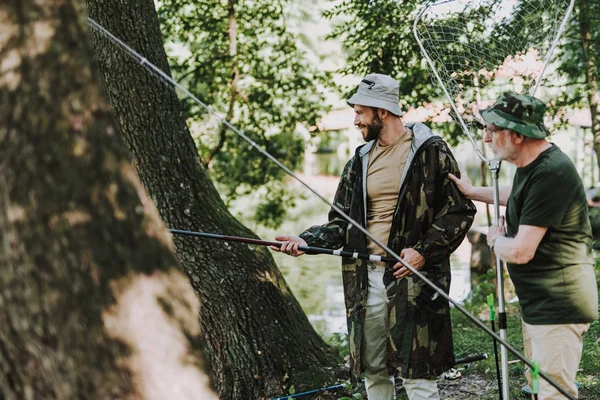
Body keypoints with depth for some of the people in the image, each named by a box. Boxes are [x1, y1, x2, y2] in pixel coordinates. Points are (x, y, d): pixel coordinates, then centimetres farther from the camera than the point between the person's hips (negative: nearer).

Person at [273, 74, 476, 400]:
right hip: (366, 277, 6)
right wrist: (307, 241, -3)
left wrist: (424, 251, -15)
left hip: (414, 276, -6)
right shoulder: (360, 160, 14)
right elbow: (342, 222, 14)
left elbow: (460, 210, -5)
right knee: (373, 370, 12)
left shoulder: (430, 151, -4)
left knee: (416, 372, -5)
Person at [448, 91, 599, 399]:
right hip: (537, 303, 11)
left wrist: (496, 240, -6)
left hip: (557, 307, -11)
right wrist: (473, 192, 25)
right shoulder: (530, 165, 7)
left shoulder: (551, 173, -25)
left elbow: (519, 251, -26)